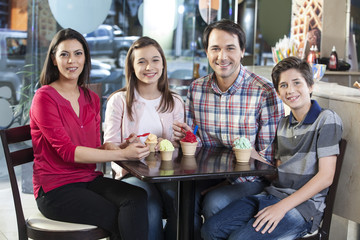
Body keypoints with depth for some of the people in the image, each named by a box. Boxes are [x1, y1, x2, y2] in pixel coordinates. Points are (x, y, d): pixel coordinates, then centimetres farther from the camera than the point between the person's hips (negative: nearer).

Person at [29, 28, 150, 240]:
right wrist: (122, 154, -21)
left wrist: (123, 147, -10)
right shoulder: (45, 98, -8)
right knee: (121, 221, -23)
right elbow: (67, 151, -17)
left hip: (89, 180, 6)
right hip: (55, 190, -5)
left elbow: (94, 149, 11)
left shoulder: (91, 99, 12)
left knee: (137, 198, -23)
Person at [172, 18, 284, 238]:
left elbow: (271, 157, -9)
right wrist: (185, 136, -10)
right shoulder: (196, 89, 3)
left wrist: (253, 156, -31)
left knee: (214, 202, -29)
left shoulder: (265, 92, -12)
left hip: (251, 177, -3)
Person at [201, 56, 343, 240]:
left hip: (304, 205, -6)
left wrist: (282, 207, -19)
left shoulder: (326, 119, -6)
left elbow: (325, 177, -13)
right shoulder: (283, 124, 16)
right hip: (272, 195, 7)